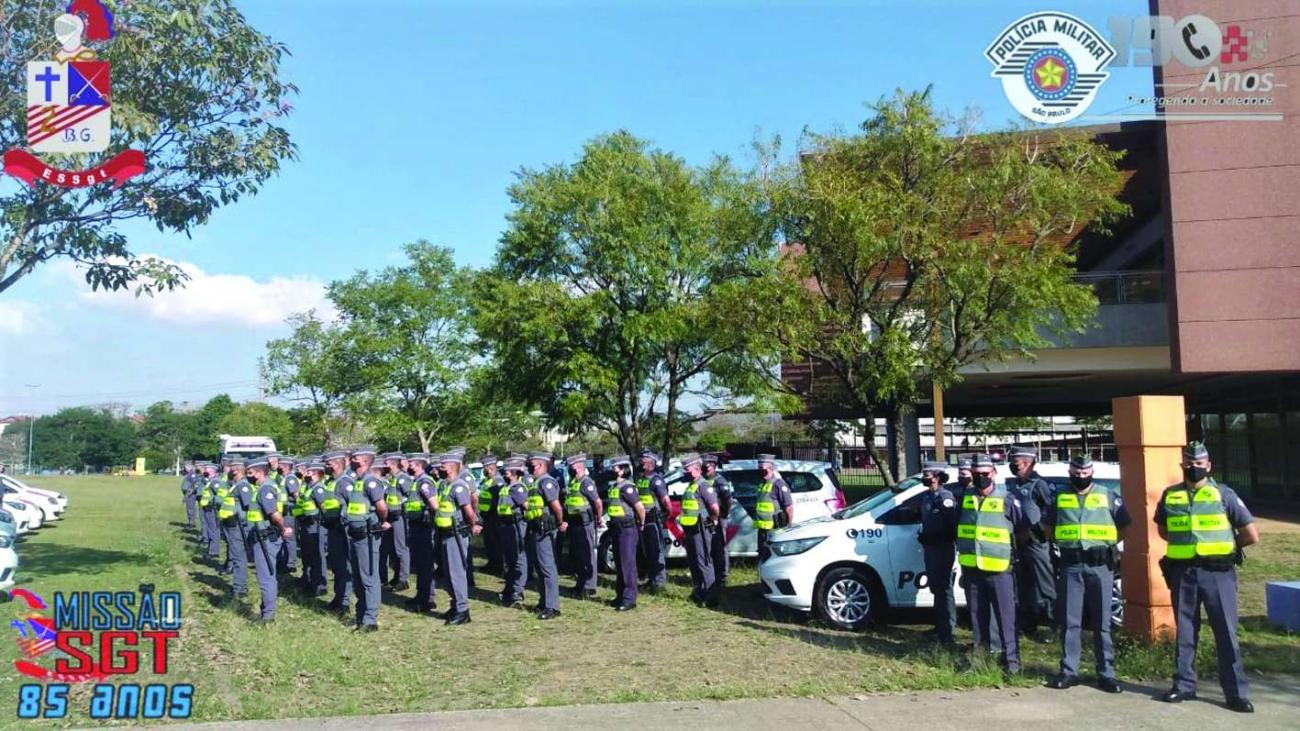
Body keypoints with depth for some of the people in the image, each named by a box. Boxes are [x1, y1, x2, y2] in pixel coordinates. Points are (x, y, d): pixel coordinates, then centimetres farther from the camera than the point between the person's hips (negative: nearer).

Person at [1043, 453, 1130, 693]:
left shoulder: (1108, 496, 6)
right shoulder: (1060, 497, 9)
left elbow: (1124, 526, 11)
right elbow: (1047, 526, 19)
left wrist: (1107, 543, 2)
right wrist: (1065, 541, 8)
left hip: (1101, 565, -1)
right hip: (1070, 566, 1)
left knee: (1103, 622, 4)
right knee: (1070, 621, 3)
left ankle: (1106, 673, 11)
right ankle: (1069, 671, 10)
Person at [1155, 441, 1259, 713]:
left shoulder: (1223, 494, -2)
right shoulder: (1169, 496, 6)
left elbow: (1251, 535, 0)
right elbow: (1163, 529, 23)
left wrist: (1223, 546, 8)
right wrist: (1186, 544, 12)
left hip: (1217, 572, -3)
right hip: (1183, 573, 3)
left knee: (1226, 632, 0)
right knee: (1184, 631, 10)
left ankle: (1237, 692, 7)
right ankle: (1184, 685, 20)